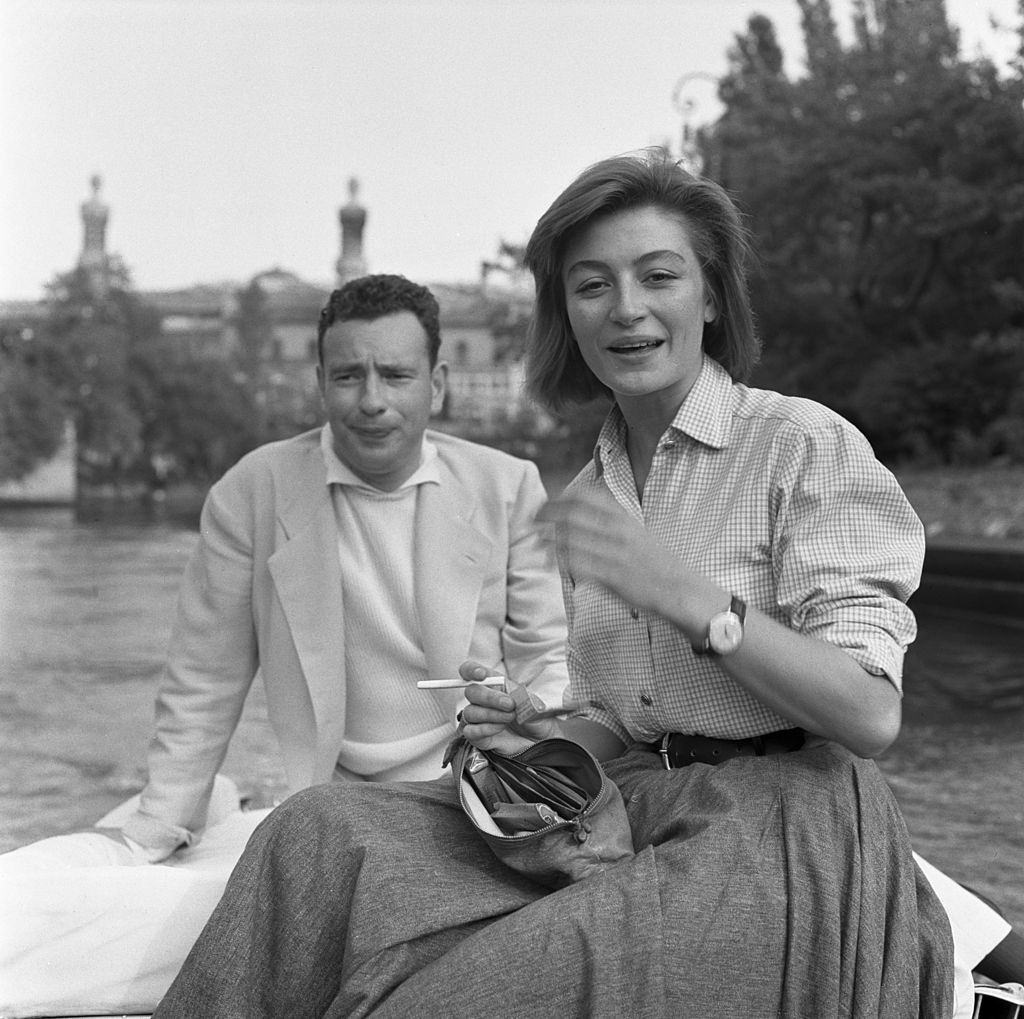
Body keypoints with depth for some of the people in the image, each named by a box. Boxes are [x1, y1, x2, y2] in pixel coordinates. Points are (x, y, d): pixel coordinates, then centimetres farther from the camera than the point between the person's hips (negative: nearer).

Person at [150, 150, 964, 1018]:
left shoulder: (806, 443, -7)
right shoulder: (589, 493, 14)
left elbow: (871, 714, -15)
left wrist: (687, 596, -24)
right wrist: (539, 736, -2)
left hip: (779, 832, -6)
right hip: (633, 811, 6)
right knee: (322, 834, -13)